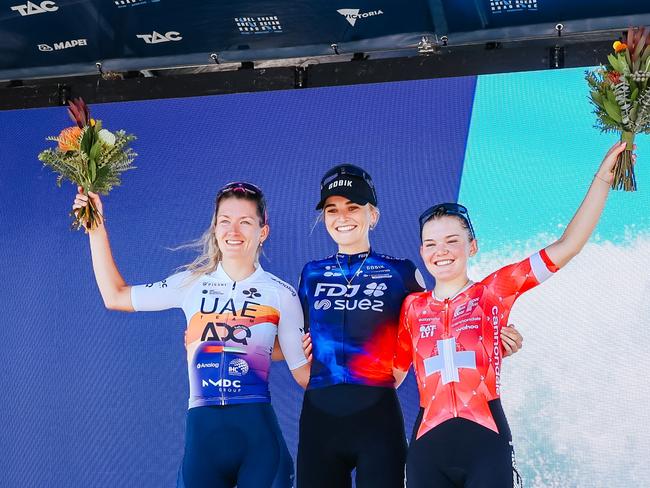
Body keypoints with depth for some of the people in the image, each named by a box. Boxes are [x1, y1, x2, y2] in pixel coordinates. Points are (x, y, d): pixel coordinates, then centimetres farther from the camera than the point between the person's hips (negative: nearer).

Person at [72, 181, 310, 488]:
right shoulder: (192, 283, 8)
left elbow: (305, 372, 5)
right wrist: (96, 229, 14)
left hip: (258, 434, -2)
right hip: (202, 432, 2)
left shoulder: (281, 294, 2)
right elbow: (115, 296, 15)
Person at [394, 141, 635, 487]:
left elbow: (567, 246, -3)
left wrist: (603, 177, -7)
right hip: (428, 444, 2)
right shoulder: (412, 306, 10)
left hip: (485, 439, -2)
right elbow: (395, 369, 20)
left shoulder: (493, 291, 2)